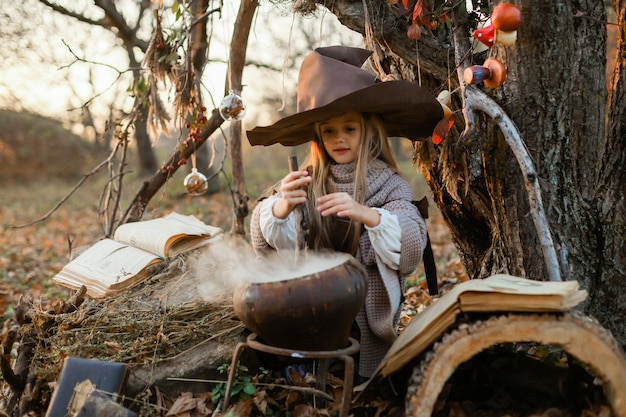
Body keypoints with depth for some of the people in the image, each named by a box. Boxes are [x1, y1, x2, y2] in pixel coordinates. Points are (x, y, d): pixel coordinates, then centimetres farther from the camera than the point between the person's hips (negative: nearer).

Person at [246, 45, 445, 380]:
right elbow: (265, 239, -9)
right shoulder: (307, 181, 2)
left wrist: (367, 214, -35)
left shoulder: (389, 184, -5)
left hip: (366, 314, -2)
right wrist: (282, 207, -31)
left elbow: (412, 245, -18)